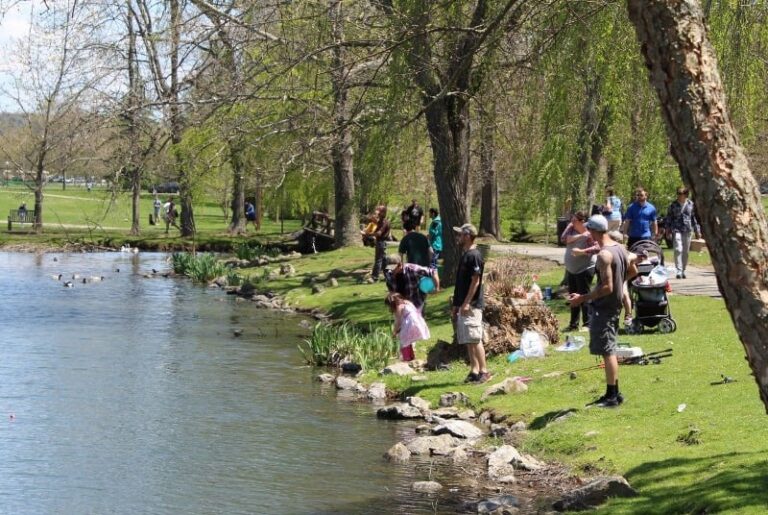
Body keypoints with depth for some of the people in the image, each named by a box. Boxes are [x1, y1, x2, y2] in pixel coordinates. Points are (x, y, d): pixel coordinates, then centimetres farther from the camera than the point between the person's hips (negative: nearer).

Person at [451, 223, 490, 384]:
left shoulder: (474, 256, -13)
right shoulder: (465, 255, 17)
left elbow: (475, 281, -18)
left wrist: (466, 303, -21)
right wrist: (455, 305, 20)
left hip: (472, 306, -10)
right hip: (463, 306, 10)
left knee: (475, 340, -10)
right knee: (468, 341, 9)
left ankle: (484, 371, -7)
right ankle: (474, 371, 13)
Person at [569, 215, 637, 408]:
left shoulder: (604, 255, -22)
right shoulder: (620, 248, 6)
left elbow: (607, 287, -25)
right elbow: (633, 271, 18)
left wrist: (582, 298, -20)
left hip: (604, 308, -10)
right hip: (615, 305, 10)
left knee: (607, 352, -4)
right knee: (610, 350, 17)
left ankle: (612, 396, -1)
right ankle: (613, 393, 24)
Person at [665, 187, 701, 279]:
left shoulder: (690, 204, 6)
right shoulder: (673, 205, 2)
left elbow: (694, 217, 13)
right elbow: (668, 218, 7)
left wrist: (697, 230, 12)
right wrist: (668, 230, 2)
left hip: (687, 230, 2)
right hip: (676, 230, -2)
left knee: (685, 252, 7)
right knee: (678, 250, -15)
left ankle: (683, 271, 19)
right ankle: (678, 271, -18)